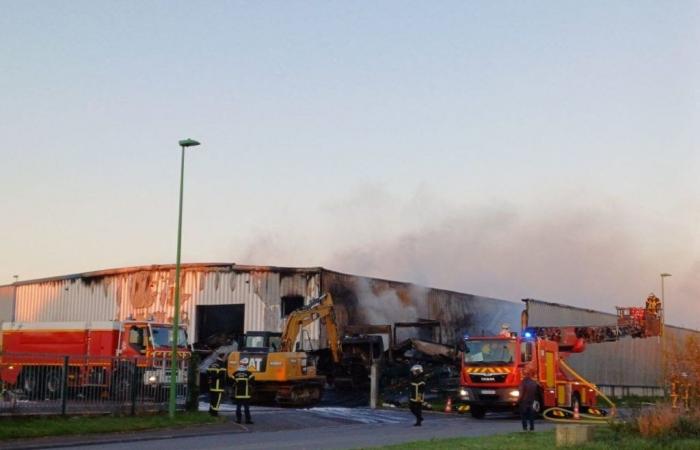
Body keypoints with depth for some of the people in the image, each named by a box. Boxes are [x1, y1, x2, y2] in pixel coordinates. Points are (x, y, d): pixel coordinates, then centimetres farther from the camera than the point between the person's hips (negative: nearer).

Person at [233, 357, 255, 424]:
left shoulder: (235, 374, -1)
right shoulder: (248, 374, -9)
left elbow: (233, 384, 5)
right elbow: (251, 384, -5)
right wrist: (251, 391, 11)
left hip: (238, 394, 2)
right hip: (246, 394, -2)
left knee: (238, 407, 9)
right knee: (247, 407, 1)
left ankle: (238, 419, 9)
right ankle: (247, 419, 0)